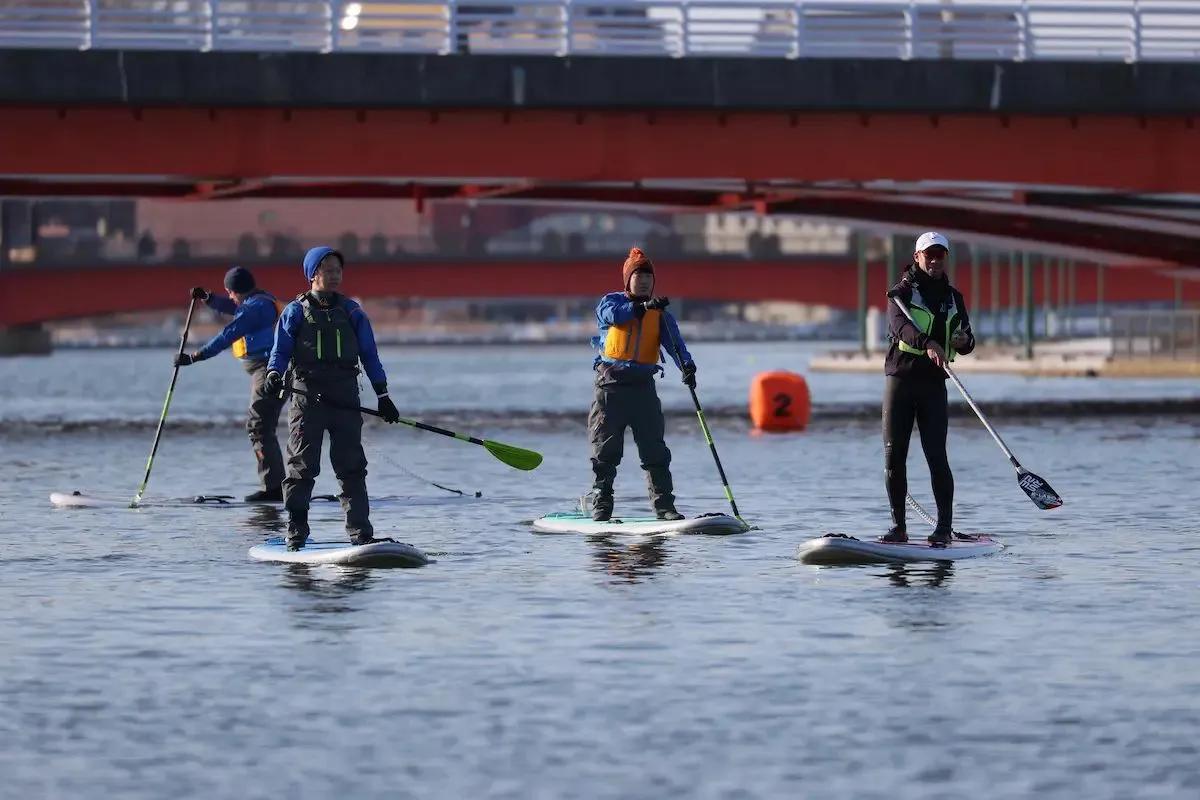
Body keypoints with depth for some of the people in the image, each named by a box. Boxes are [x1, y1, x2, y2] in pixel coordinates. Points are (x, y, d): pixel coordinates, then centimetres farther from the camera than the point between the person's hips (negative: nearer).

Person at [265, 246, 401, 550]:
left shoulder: (352, 312, 12)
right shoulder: (295, 312, 5)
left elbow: (369, 356, 13)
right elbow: (280, 351, 3)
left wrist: (382, 395, 8)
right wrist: (274, 373, -19)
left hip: (345, 397, 2)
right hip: (307, 396, -2)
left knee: (352, 468, 0)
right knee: (302, 467, -1)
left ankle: (361, 533, 1)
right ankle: (296, 533, 4)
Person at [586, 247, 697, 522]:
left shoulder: (660, 314, 12)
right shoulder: (610, 302, 6)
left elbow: (674, 342, -4)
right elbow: (612, 314, -19)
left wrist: (686, 365, -24)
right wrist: (643, 306, -32)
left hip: (643, 386, 2)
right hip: (611, 387, -2)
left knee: (655, 450, -2)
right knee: (605, 450, -1)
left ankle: (664, 505, -1)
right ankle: (600, 504, 5)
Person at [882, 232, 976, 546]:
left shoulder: (953, 298, 14)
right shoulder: (902, 292, 0)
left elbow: (966, 341, 15)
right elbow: (900, 325, -20)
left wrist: (964, 340, -10)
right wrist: (928, 343, -39)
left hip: (934, 384, 2)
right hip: (900, 380, -2)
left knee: (936, 456, -8)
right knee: (893, 456, -1)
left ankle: (945, 527, -8)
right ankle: (898, 526, 7)